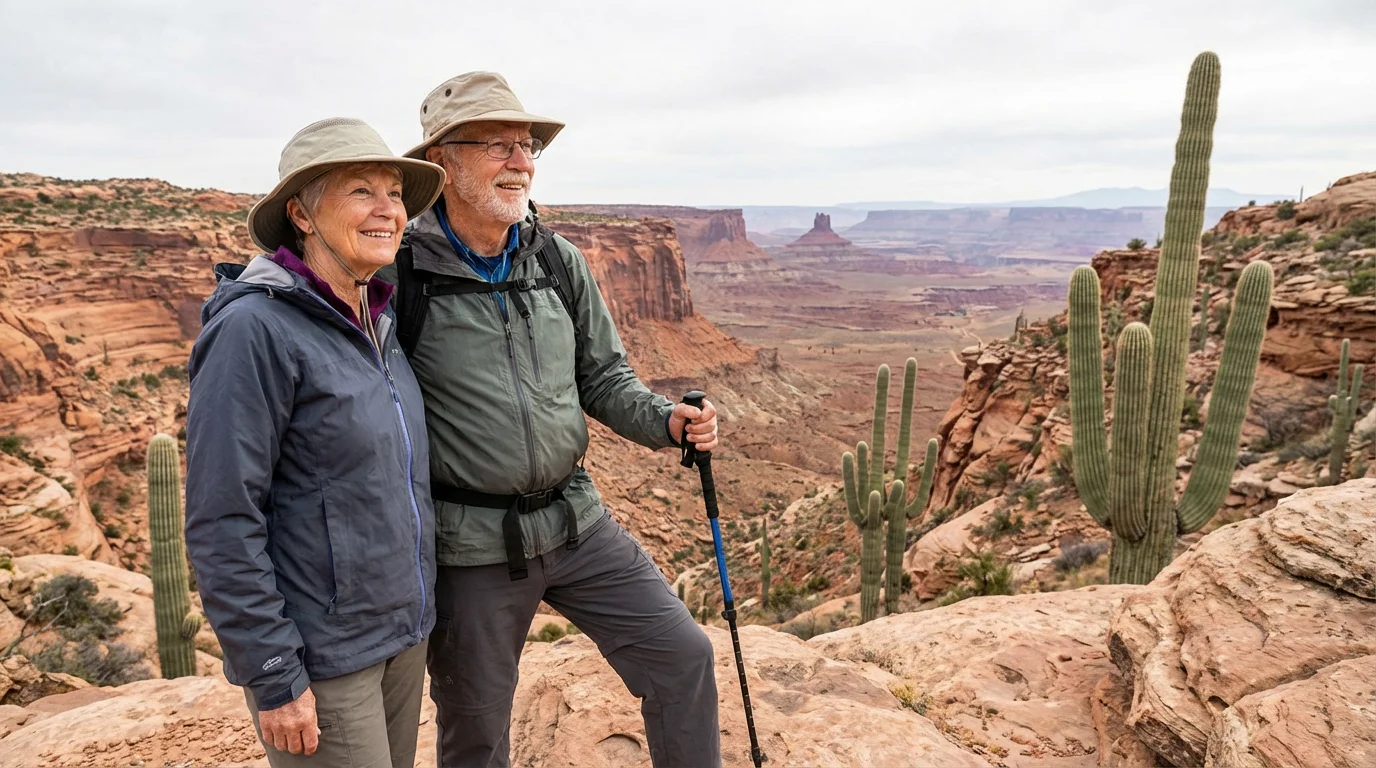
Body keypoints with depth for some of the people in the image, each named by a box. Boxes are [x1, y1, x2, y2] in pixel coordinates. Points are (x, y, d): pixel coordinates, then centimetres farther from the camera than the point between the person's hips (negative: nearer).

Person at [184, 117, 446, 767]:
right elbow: (221, 523, -18)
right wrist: (274, 677, -16)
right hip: (322, 660, -7)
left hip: (403, 633, 7)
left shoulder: (377, 321, 5)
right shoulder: (255, 329, -18)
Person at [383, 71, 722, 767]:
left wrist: (667, 422, -9)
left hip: (576, 521, 4)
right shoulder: (399, 273, -13)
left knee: (682, 655, 3)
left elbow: (603, 378, 8)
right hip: (471, 547, -3)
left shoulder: (558, 261, 2)